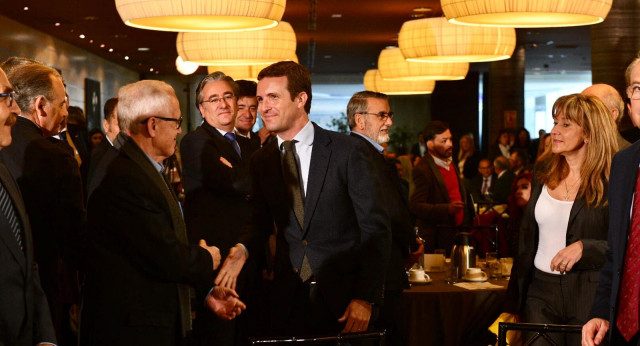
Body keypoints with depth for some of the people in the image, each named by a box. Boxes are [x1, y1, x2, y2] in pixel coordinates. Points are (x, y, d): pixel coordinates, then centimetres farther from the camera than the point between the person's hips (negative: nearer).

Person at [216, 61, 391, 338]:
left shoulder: (349, 151, -8)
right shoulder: (261, 161, 6)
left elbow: (376, 229, -7)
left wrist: (366, 298, -12)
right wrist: (243, 249, -8)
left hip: (344, 301, -3)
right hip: (288, 302, 3)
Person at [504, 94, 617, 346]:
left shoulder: (612, 183, -6)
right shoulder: (542, 178, 11)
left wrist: (584, 247, -22)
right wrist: (515, 301, 16)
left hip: (589, 297, -4)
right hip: (540, 292, 4)